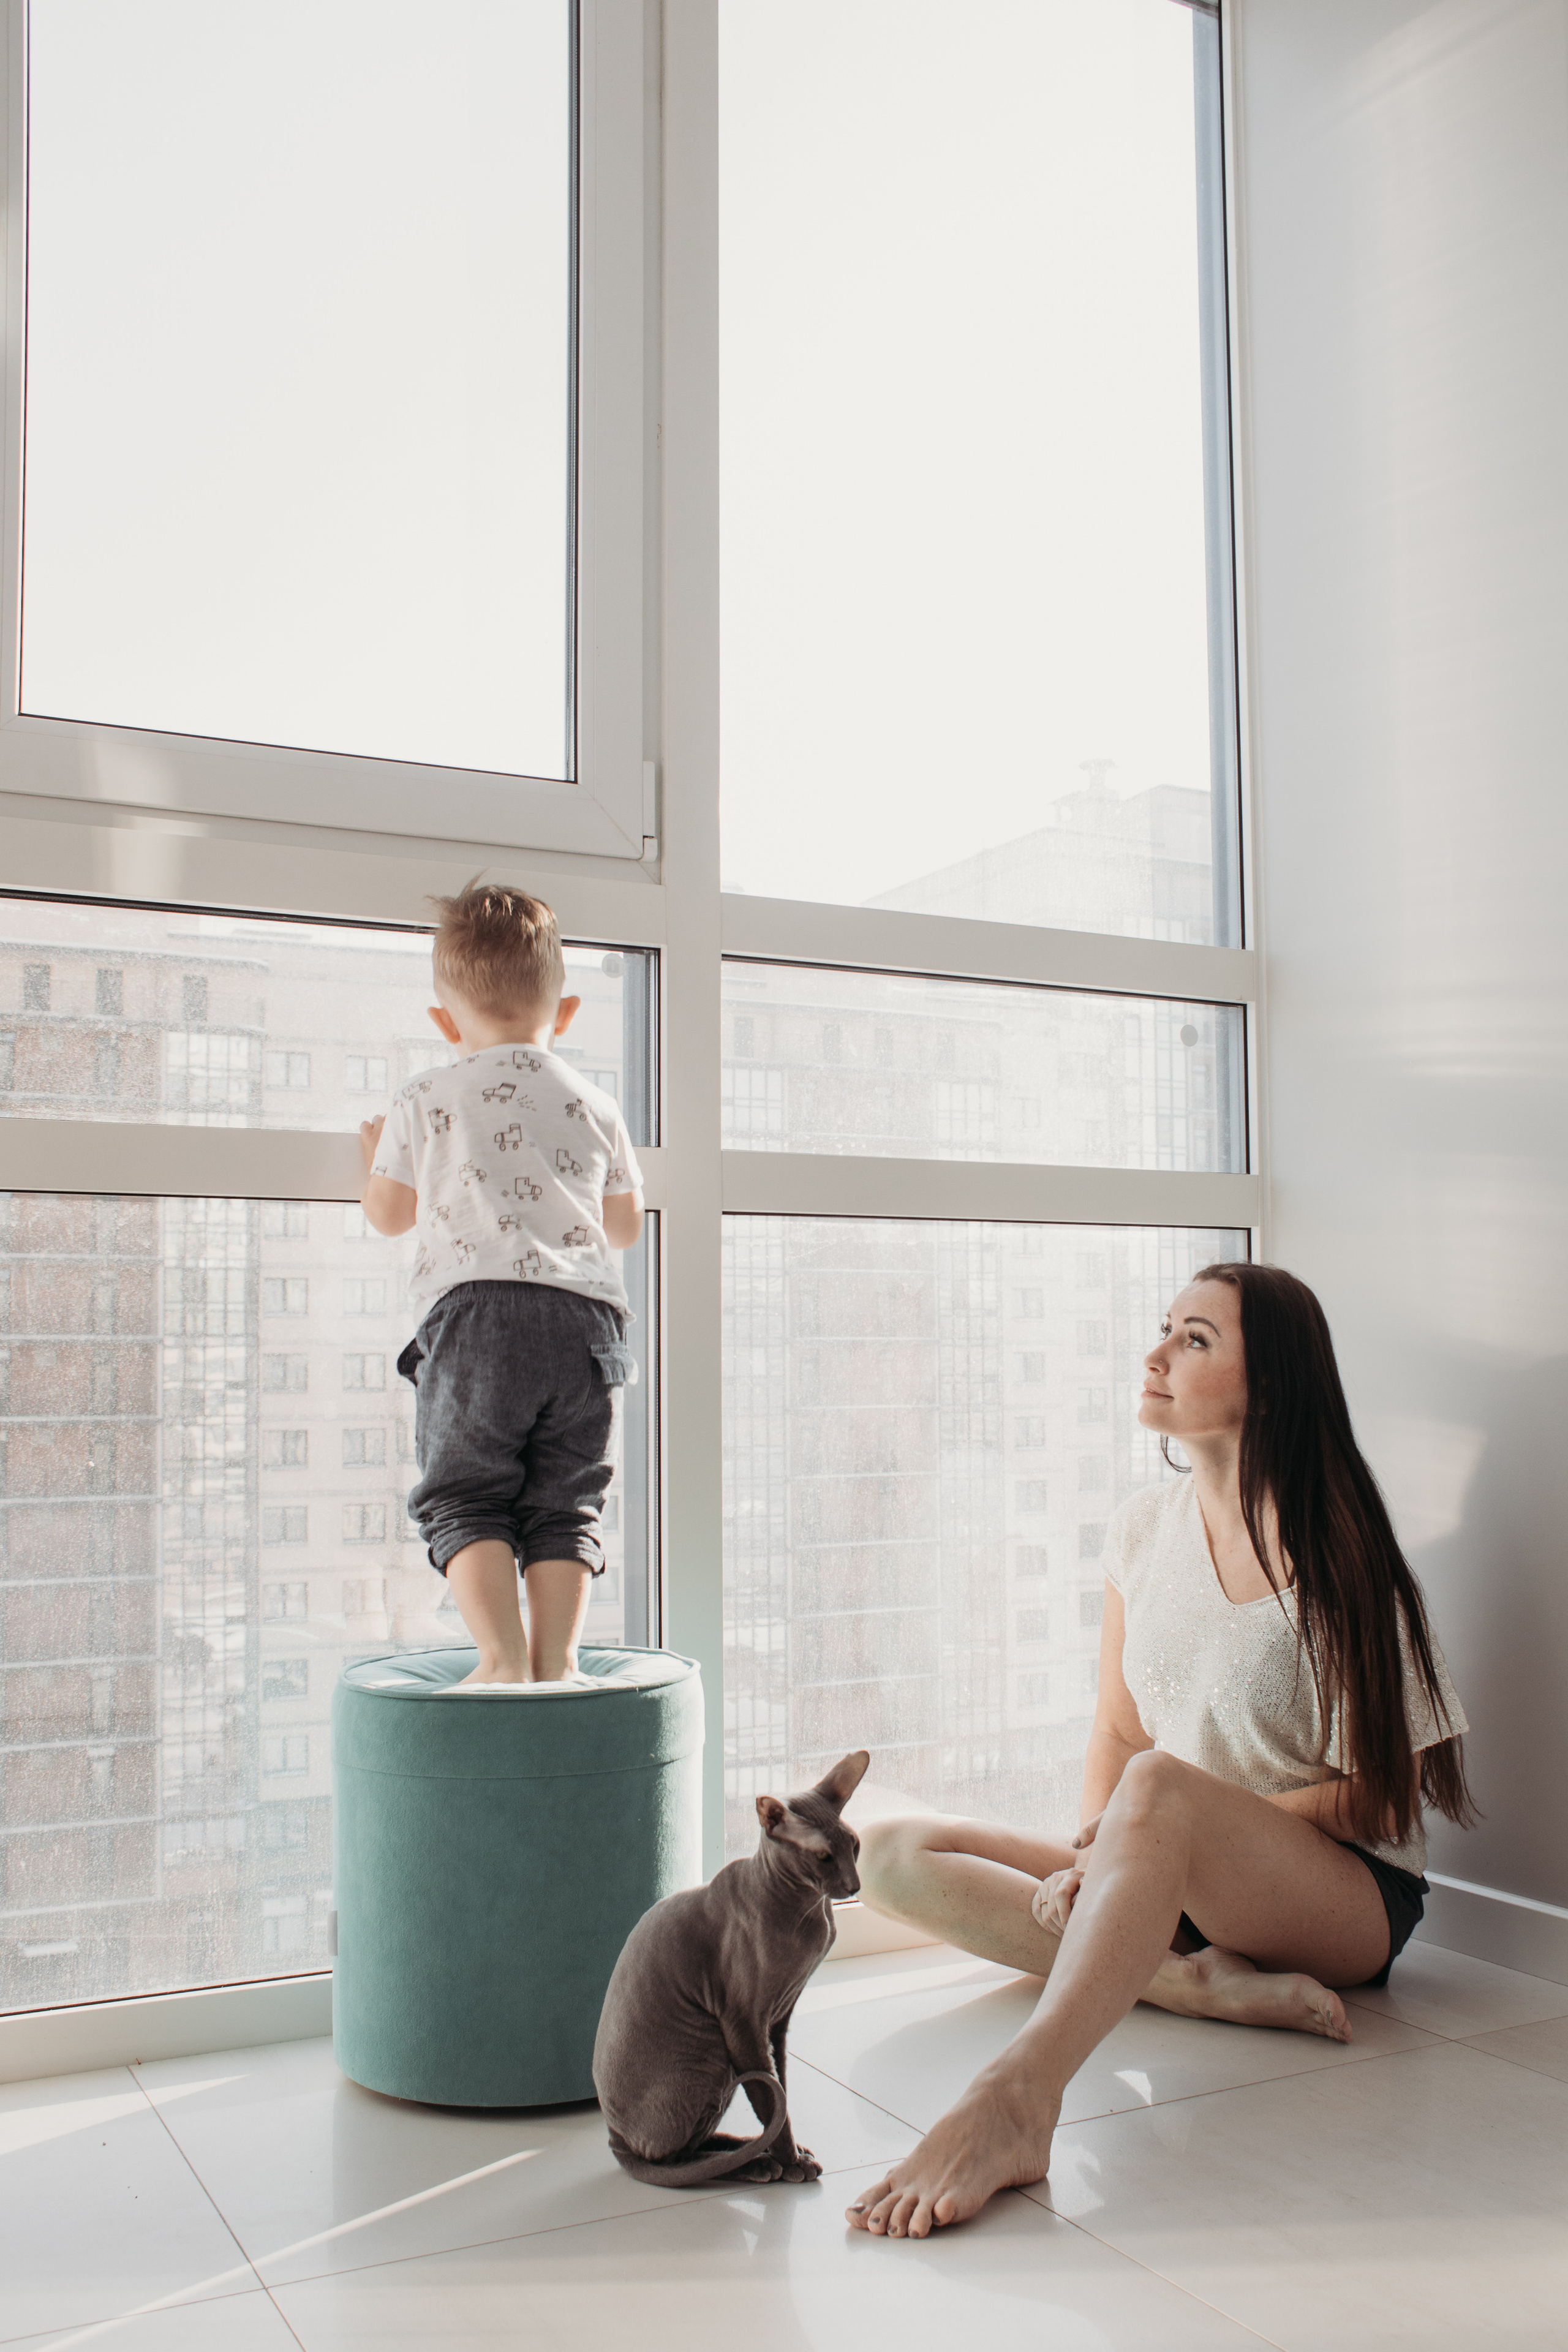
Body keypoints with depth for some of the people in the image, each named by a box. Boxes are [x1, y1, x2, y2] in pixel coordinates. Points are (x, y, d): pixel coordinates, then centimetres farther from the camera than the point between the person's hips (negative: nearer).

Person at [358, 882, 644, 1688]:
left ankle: (502, 1658, -8)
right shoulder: (595, 1105, 15)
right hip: (584, 1316, 3)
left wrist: (377, 1155, 39)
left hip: (476, 1311, -2)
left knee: (466, 1499, 4)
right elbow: (626, 1226, 24)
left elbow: (389, 1214, 18)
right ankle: (556, 1659, 2)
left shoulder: (423, 1101, 9)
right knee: (564, 1503, 8)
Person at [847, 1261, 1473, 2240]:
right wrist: (1092, 1857, -12)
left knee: (1159, 1785, -39)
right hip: (1174, 1887, 7)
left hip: (1344, 1893, -6)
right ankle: (1200, 1983, -26)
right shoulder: (1144, 1528, 6)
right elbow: (1117, 1733, 11)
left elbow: (1379, 1794, -10)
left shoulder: (1334, 1552, -11)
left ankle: (1017, 2100, -50)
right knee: (890, 1854, -12)